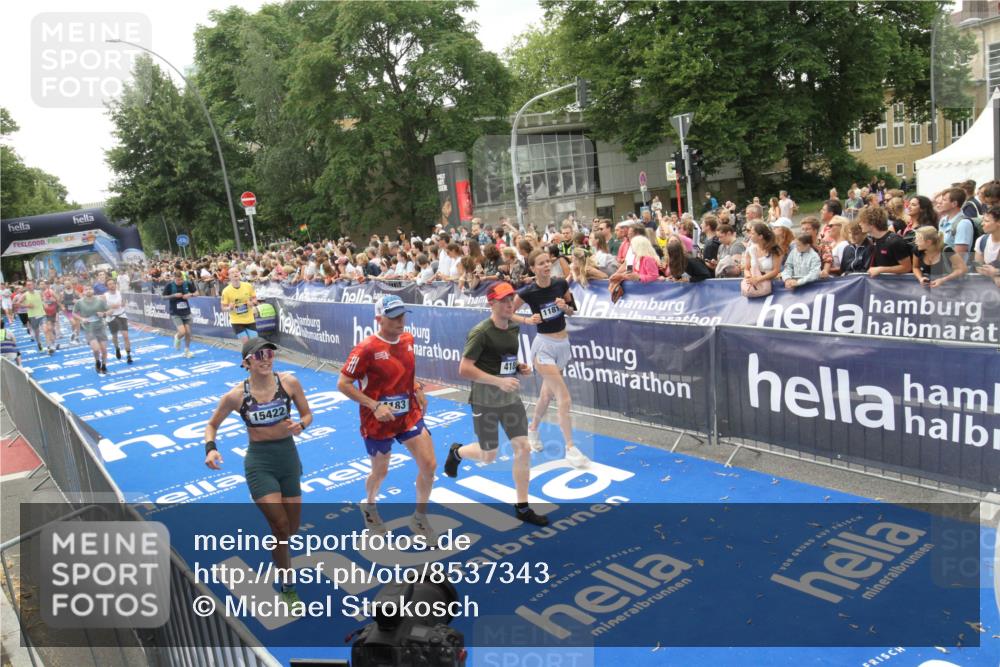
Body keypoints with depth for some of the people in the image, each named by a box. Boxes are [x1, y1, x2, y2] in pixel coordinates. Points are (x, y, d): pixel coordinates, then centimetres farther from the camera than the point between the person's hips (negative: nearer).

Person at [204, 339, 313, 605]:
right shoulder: (236, 396, -12)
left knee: (292, 529, 12)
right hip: (259, 463, -3)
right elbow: (212, 425, 4)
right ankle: (287, 585, 15)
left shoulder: (289, 382, -10)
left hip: (289, 457, 3)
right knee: (281, 528, -8)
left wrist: (300, 425, -20)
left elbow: (307, 414, 3)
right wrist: (210, 448, -16)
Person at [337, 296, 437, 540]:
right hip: (378, 422, -5)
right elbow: (343, 384, -16)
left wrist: (417, 389, 7)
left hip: (410, 415, 5)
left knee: (429, 465, -4)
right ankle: (369, 505, 47)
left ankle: (419, 519, 17)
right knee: (380, 472, 12)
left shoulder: (408, 339, 0)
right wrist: (375, 405, -23)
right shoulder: (366, 349, -19)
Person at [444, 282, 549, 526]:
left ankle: (522, 508, 12)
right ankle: (457, 452, 42)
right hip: (485, 402, -6)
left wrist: (520, 367, 1)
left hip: (511, 398, 6)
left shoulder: (514, 328, 5)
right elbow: (464, 369, -22)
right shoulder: (481, 332, -18)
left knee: (523, 448, 0)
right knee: (489, 456, 7)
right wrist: (499, 381, -28)